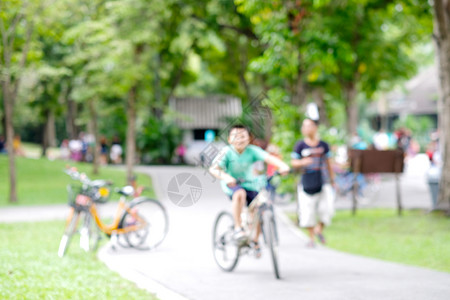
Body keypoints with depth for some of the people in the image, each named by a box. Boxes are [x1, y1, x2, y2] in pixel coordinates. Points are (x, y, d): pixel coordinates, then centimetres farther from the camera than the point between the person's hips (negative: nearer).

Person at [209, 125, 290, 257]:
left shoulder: (252, 150, -12)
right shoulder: (227, 152, -16)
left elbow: (269, 158, -26)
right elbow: (213, 169, -24)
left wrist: (282, 165, -45)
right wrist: (226, 177, -44)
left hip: (249, 184, 3)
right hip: (232, 185, -3)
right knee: (240, 193, -37)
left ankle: (255, 240, 13)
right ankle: (238, 228, -25)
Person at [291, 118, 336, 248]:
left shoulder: (323, 145, 5)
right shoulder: (300, 146, -1)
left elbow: (328, 163, 14)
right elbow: (294, 163, -1)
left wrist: (332, 180, 17)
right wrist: (302, 162, -23)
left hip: (322, 181, 1)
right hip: (307, 182, -1)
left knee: (326, 208, -5)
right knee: (308, 210, 0)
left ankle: (319, 229, 22)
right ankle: (311, 237, 16)